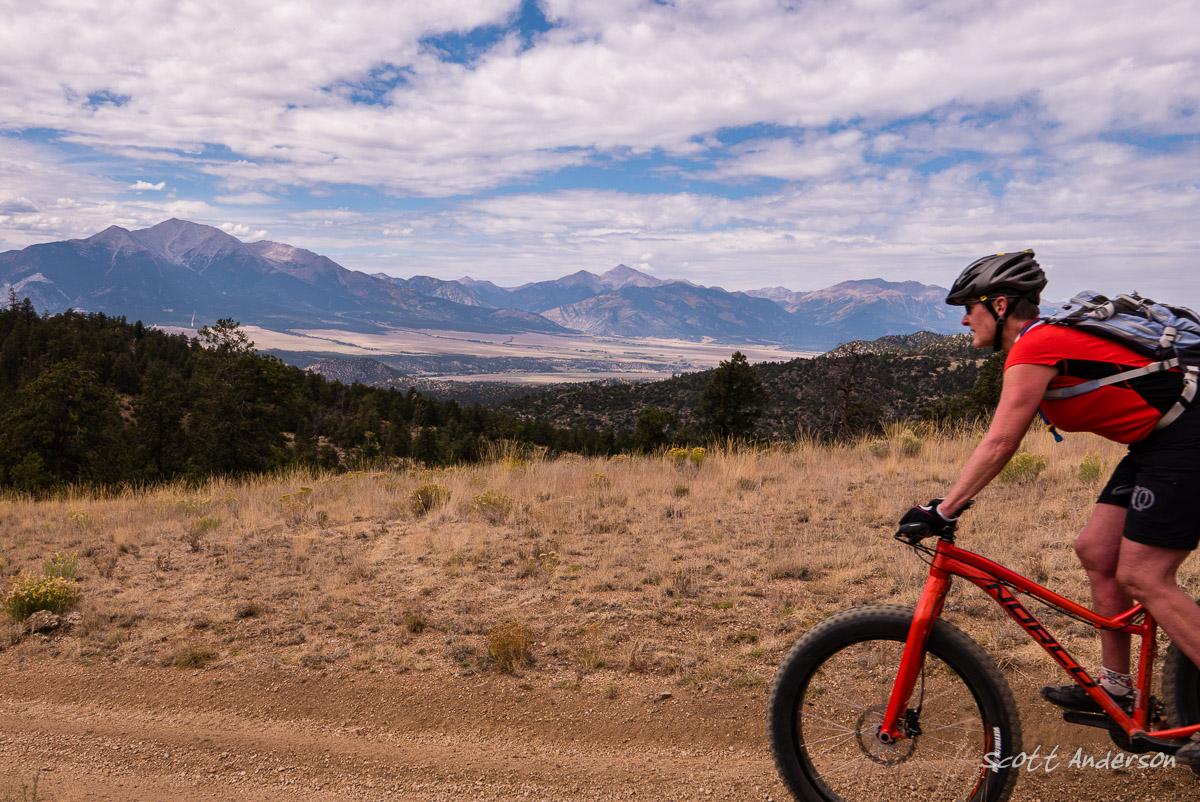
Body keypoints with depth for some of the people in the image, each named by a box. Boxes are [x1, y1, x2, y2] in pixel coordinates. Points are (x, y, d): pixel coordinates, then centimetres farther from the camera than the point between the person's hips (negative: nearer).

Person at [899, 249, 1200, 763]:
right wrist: (953, 499, 13)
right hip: (1159, 443, 10)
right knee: (1096, 551, 10)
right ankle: (1115, 688, 20)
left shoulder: (1033, 349, -19)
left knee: (1143, 578, -9)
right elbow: (1006, 442, 15)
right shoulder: (1047, 339, 12)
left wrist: (942, 511, -23)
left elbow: (999, 443, -25)